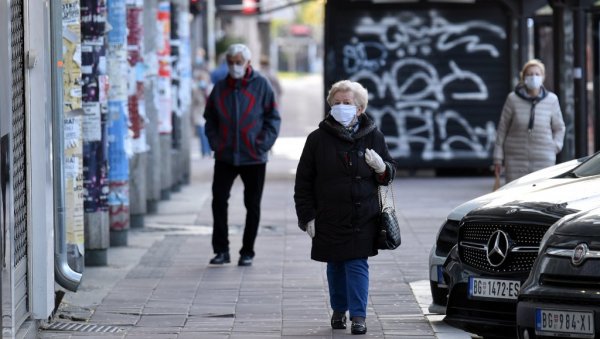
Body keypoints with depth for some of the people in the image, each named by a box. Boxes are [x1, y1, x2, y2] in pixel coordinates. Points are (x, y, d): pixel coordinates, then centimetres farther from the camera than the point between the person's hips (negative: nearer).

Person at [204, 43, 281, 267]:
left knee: (252, 205, 5)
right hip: (225, 157, 2)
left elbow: (273, 118, 0)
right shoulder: (220, 88, 6)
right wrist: (215, 143, 0)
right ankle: (221, 250, 3)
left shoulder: (261, 85, -2)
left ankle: (247, 252, 15)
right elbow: (210, 120, 14)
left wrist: (263, 143, -10)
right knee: (219, 200, -5)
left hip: (253, 158, -2)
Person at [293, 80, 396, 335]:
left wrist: (382, 168, -14)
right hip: (329, 218, 1)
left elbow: (390, 173, 11)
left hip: (363, 218, -1)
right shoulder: (318, 139, -1)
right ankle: (339, 310, 29)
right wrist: (307, 216, -2)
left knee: (358, 265, -6)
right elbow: (303, 182, 3)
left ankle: (358, 316, -4)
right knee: (335, 266, 12)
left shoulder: (373, 137, 1)